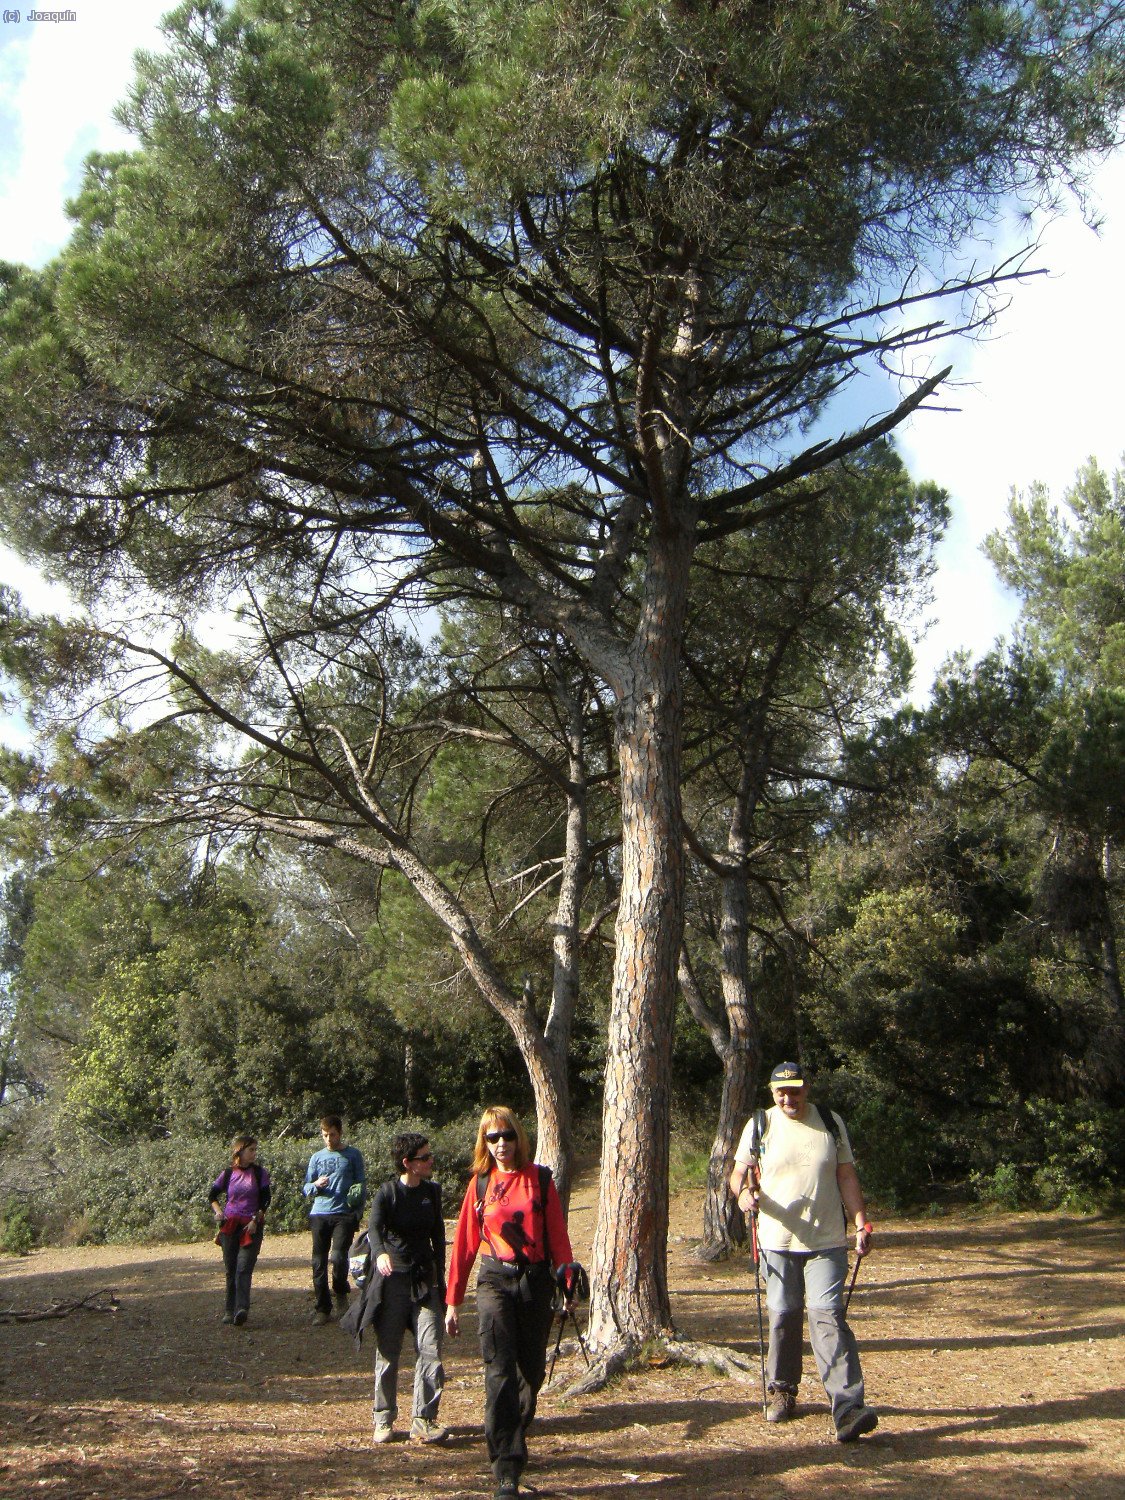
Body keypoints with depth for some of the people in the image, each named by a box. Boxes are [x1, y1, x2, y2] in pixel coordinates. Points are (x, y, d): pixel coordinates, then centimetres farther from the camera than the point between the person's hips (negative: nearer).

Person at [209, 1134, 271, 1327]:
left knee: (244, 1268, -15)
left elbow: (265, 1200, 2)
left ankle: (242, 1309, -22)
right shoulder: (227, 1173, 5)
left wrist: (255, 1220, -9)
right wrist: (217, 1211, -4)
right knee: (231, 1269, 5)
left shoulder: (260, 1173, 3)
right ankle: (230, 1310, 14)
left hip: (251, 1226, -2)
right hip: (230, 1226, 2)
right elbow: (213, 1195, 14)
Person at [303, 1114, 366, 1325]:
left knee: (338, 1256, -19)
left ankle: (340, 1293, 9)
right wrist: (316, 1185, -7)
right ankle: (323, 1309, 12)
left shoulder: (352, 1155, 6)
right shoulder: (316, 1157, 14)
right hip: (319, 1214, 3)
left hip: (344, 1214, -3)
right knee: (319, 1262, 2)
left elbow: (361, 1184, 6)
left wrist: (357, 1213, -6)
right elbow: (305, 1189, 16)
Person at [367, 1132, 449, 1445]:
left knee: (430, 1348, -7)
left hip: (424, 1279, 3)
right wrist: (380, 1252, -45)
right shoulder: (388, 1192, -7)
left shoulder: (432, 1192, 7)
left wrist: (440, 1277, 16)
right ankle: (383, 1419, 19)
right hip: (392, 1278, -3)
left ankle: (423, 1420, -2)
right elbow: (374, 1227, -24)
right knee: (387, 1351, 5)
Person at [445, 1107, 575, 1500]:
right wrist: (453, 1300, 6)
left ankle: (512, 1440, 35)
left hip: (535, 1280, 1)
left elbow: (558, 1236, 3)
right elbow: (465, 1242, 6)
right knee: (500, 1373, -10)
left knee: (532, 1371, 11)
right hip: (495, 1281, -1)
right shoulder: (480, 1184, 3)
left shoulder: (540, 1180, 1)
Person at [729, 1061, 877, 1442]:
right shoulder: (759, 1125, 2)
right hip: (777, 1241, 1)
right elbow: (739, 1174, 4)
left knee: (828, 1316, -11)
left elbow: (847, 1176, 9)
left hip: (827, 1242, -1)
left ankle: (848, 1407, -14)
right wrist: (743, 1193, -19)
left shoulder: (831, 1123, 5)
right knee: (782, 1317, 8)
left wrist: (861, 1223, 2)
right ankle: (782, 1392, 27)